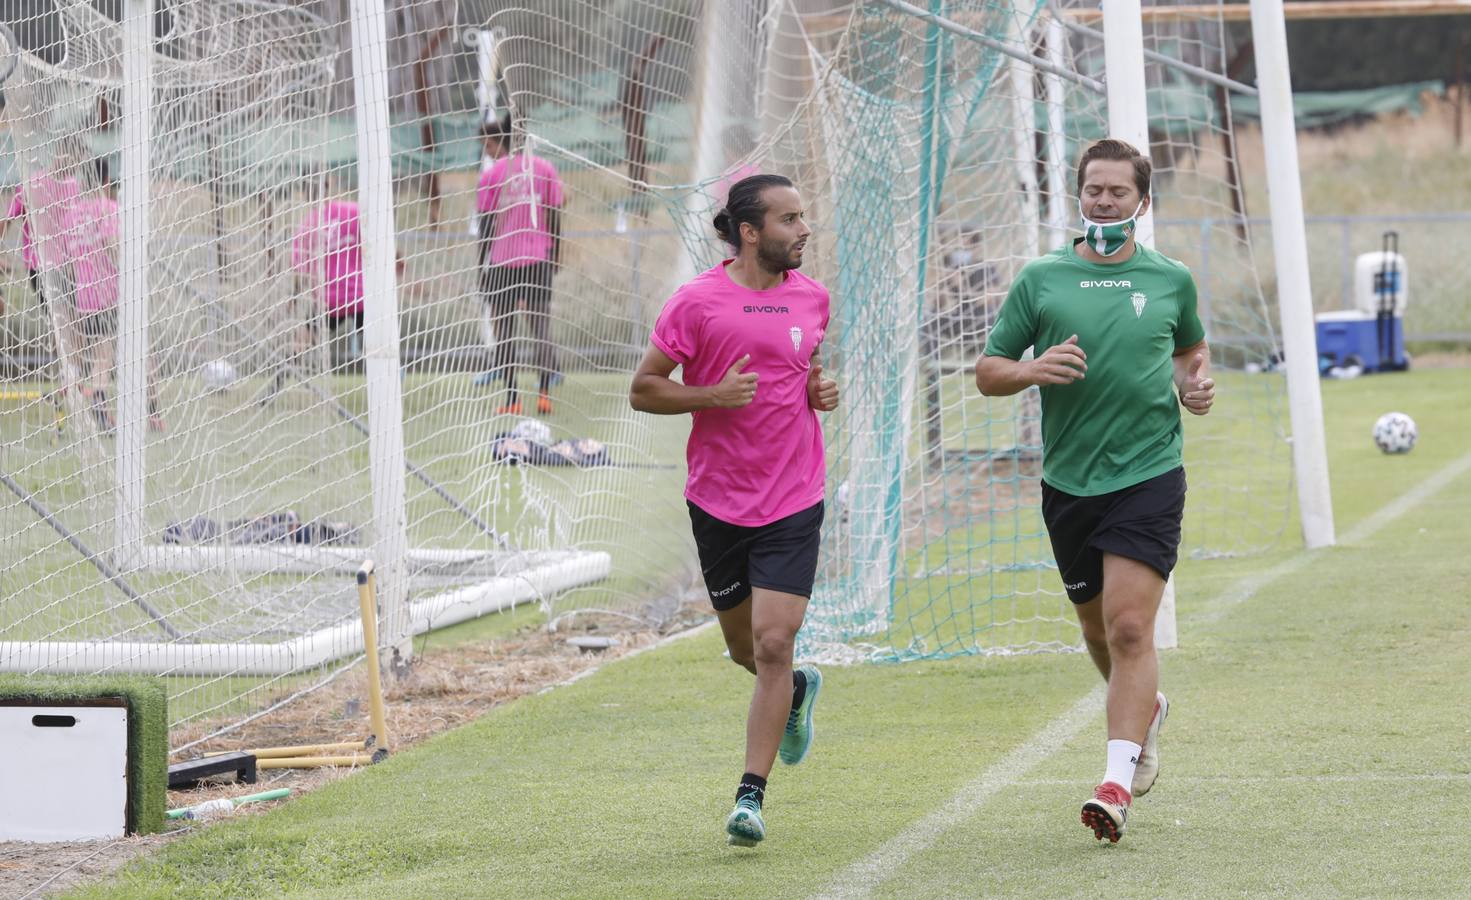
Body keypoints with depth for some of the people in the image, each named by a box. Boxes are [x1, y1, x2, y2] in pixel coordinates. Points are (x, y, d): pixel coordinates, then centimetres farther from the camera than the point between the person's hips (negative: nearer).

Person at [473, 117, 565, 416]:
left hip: (502, 262, -2)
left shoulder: (492, 175, -4)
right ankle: (544, 393, -10)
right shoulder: (545, 169, 2)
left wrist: (482, 266, 4)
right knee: (541, 329, 5)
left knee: (504, 331, 6)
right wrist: (556, 256, 14)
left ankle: (511, 399, 2)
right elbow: (555, 217, 4)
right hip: (538, 259, 2)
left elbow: (486, 225, -2)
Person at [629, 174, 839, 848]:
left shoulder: (811, 297, 5)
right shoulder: (698, 301, -9)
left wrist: (821, 389, 2)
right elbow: (642, 389, -5)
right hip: (718, 501, -1)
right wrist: (713, 395, -19)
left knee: (773, 645, -11)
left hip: (793, 500, 1)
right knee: (744, 646, 13)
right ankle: (797, 689, 49)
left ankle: (751, 795, -5)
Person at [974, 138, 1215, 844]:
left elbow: (1192, 346, 26)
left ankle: (1118, 781, -19)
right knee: (1098, 630, 16)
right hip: (1068, 482, 2)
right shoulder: (1040, 279, 3)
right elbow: (987, 372, 6)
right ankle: (1146, 709, 47)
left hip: (1149, 474, -2)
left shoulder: (1171, 280, 5)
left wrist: (1195, 383, 4)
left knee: (1130, 627, -15)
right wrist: (1032, 369, -15)